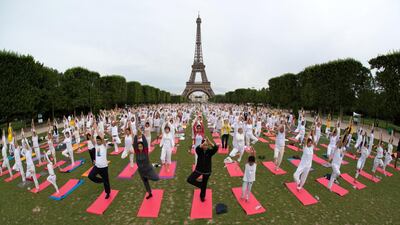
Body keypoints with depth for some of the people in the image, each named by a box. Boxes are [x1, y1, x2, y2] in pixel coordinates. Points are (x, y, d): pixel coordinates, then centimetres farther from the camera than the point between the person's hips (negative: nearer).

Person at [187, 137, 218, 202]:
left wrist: (209, 142, -50)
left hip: (207, 170, 0)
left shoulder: (210, 151, -12)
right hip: (198, 169, 0)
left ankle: (202, 196, 44)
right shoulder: (199, 151, -13)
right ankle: (200, 184, 15)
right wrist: (204, 143, -55)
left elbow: (216, 148, -34)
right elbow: (197, 148, -39)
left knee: (204, 184, 16)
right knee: (189, 180, -10)